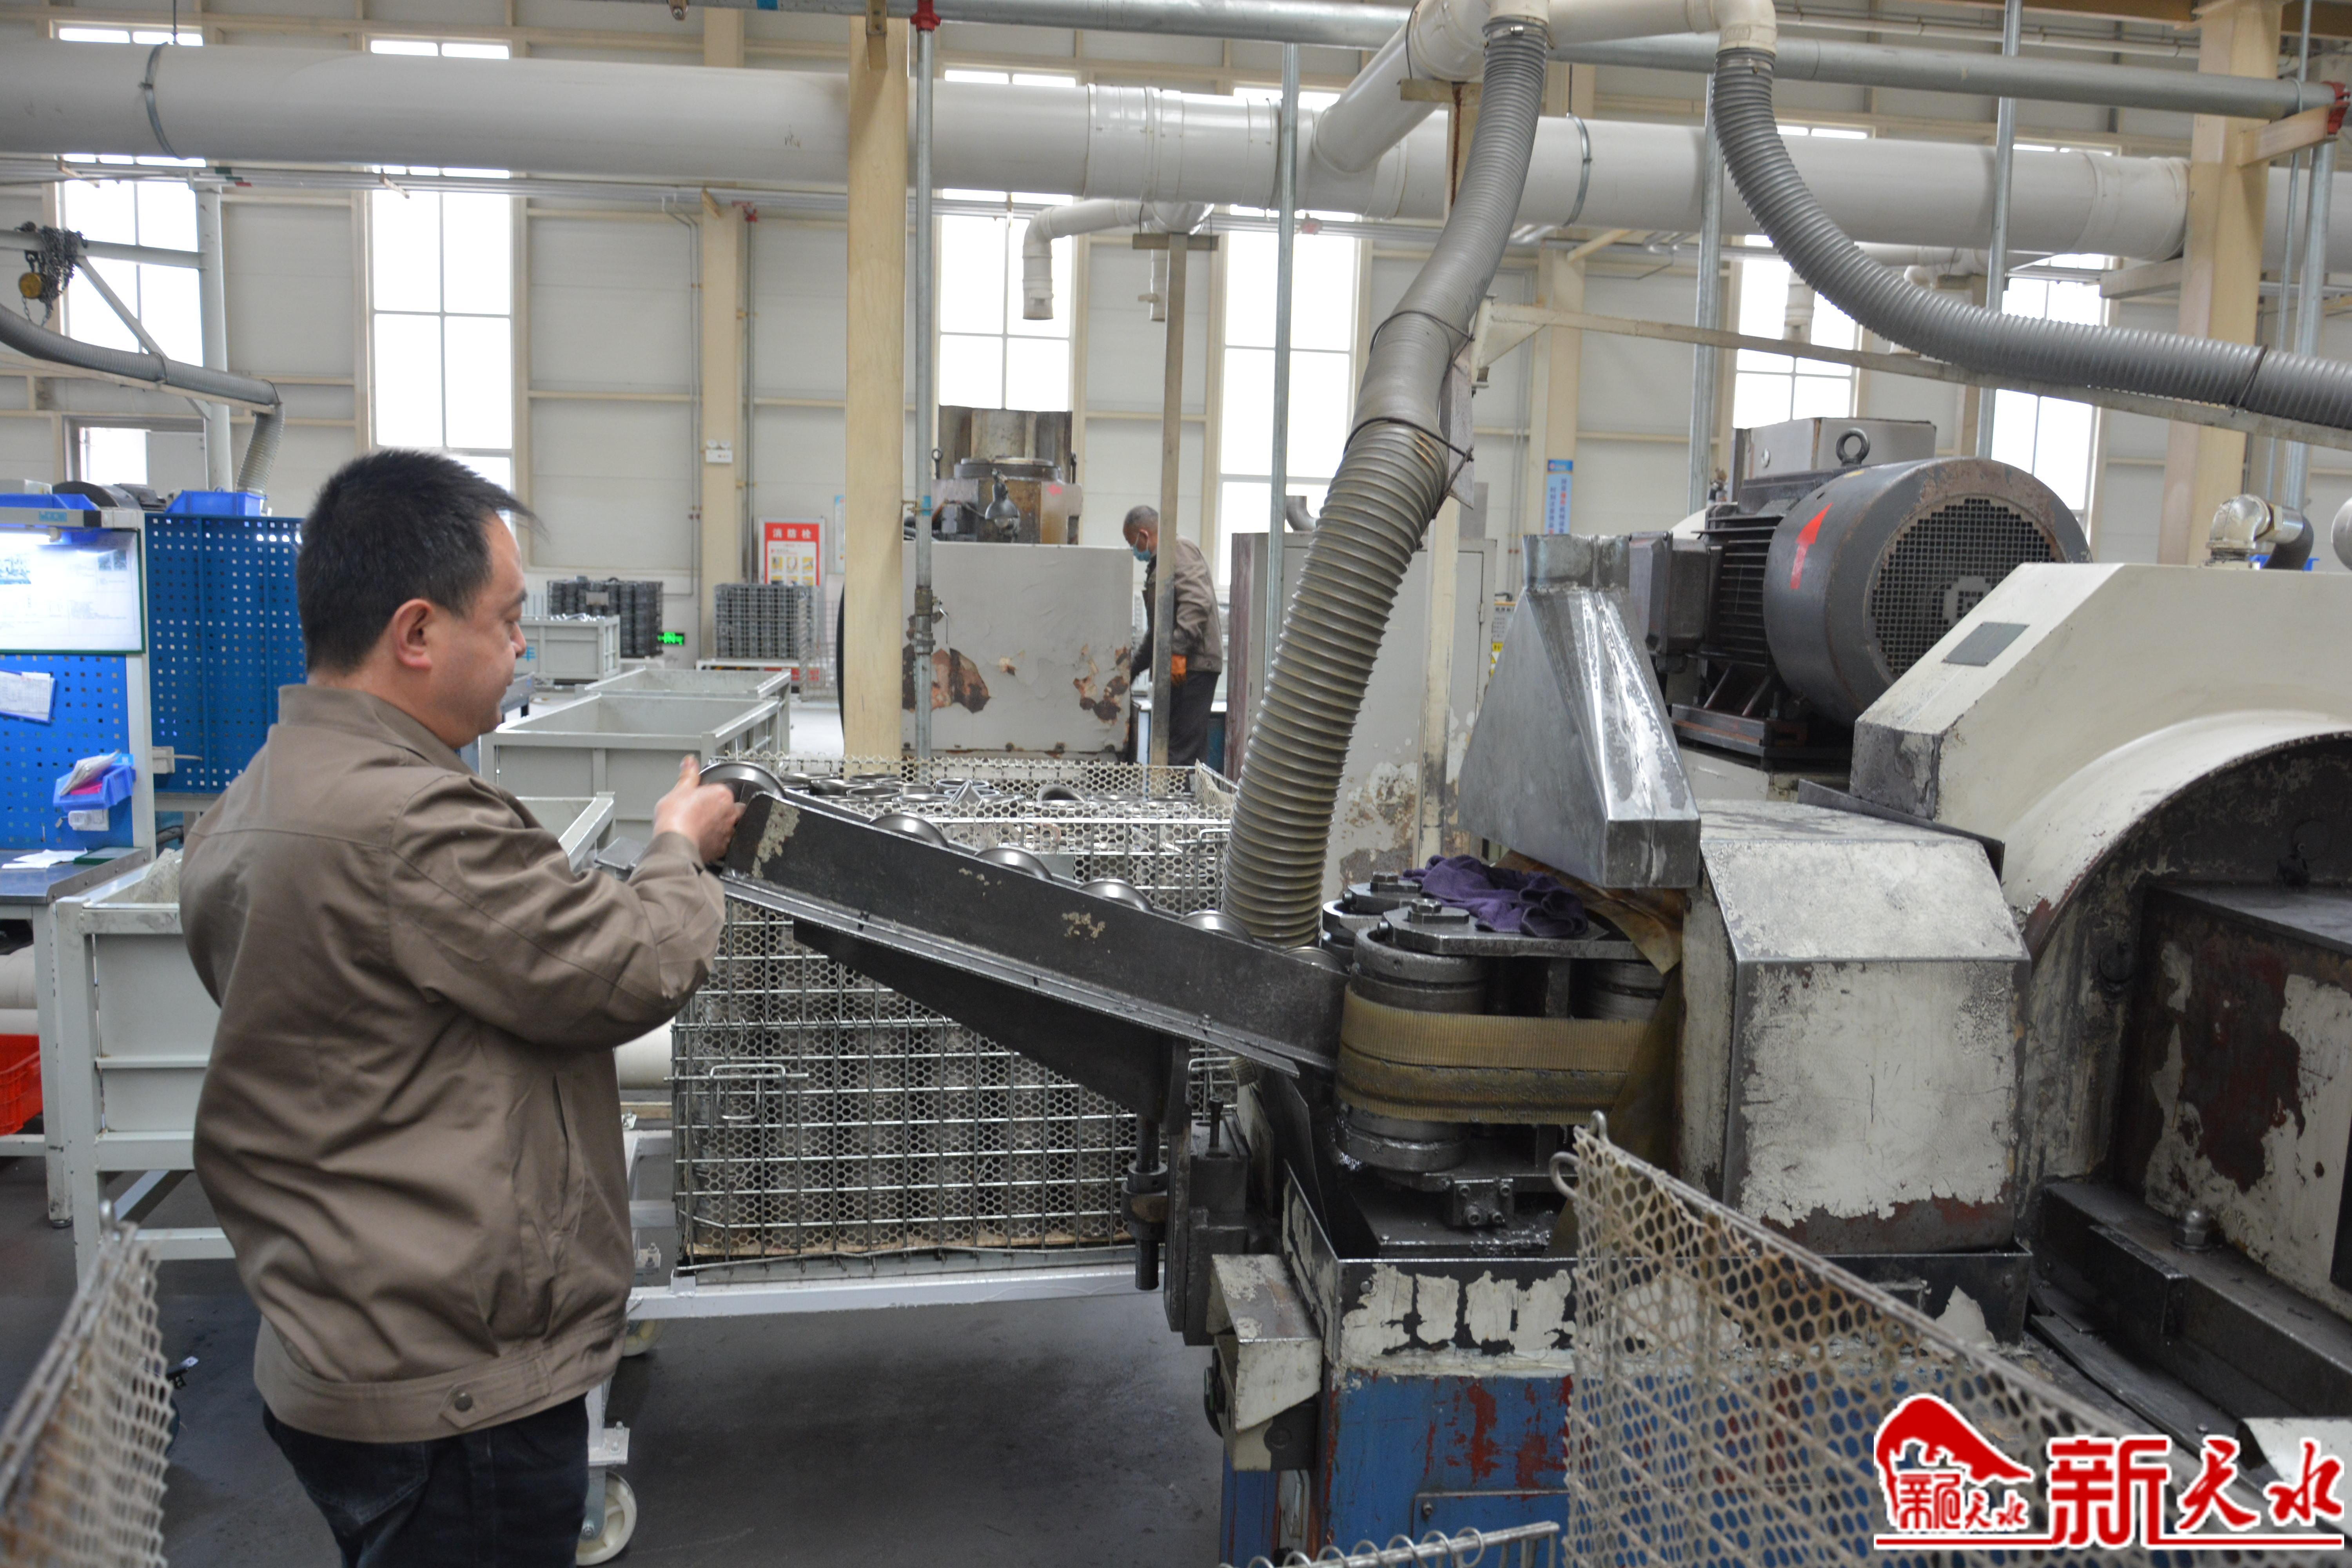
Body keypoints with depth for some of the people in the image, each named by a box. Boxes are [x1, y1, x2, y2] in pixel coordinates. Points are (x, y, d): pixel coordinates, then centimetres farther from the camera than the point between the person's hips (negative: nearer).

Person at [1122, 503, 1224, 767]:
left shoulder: (1180, 551, -6)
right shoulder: (1158, 564, 27)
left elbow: (1197, 602, -22)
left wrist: (1179, 652, -26)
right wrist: (1132, 669, 33)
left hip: (1192, 665, -11)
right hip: (1176, 666, 11)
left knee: (1184, 751, -13)